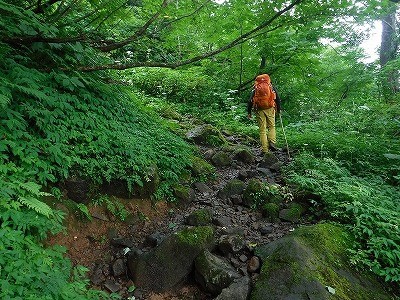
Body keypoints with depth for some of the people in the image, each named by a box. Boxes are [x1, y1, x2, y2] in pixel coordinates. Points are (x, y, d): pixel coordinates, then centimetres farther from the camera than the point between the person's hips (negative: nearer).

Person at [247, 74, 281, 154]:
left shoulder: (255, 89, 7)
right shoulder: (272, 87, 9)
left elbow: (250, 101, 3)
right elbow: (278, 99, 9)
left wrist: (249, 112, 8)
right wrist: (278, 110, 18)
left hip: (259, 110, 0)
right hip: (270, 109, 0)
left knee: (262, 130, 3)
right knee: (271, 127, 16)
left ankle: (265, 149, 2)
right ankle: (272, 143, -4)